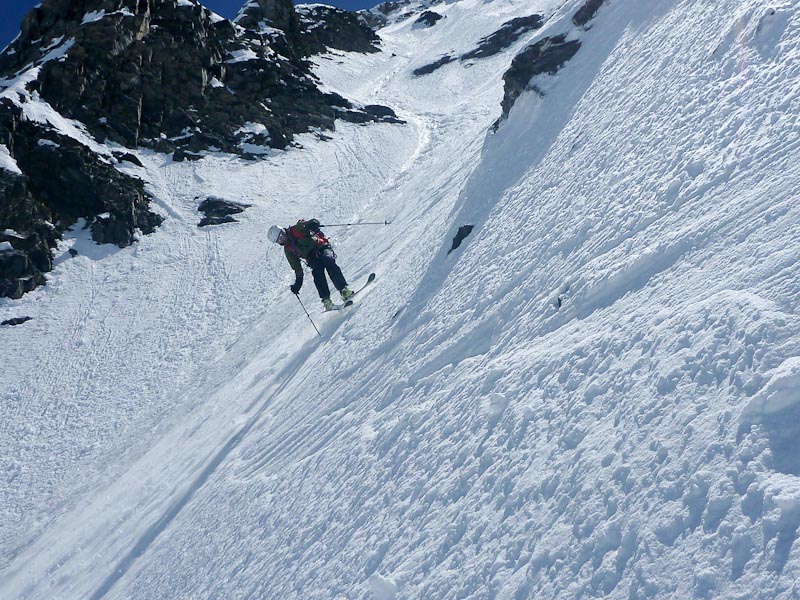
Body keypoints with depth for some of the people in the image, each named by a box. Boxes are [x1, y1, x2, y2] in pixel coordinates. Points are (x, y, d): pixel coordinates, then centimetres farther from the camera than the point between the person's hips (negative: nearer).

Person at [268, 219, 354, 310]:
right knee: (317, 272, -27)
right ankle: (326, 299, -35)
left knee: (328, 261, -32)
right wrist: (298, 283, 10)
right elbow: (296, 268, 15)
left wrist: (313, 224, -35)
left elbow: (313, 222, -11)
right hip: (312, 258, 3)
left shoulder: (297, 229, -1)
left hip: (322, 247, -3)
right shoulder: (288, 249, 11)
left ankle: (344, 290, -38)